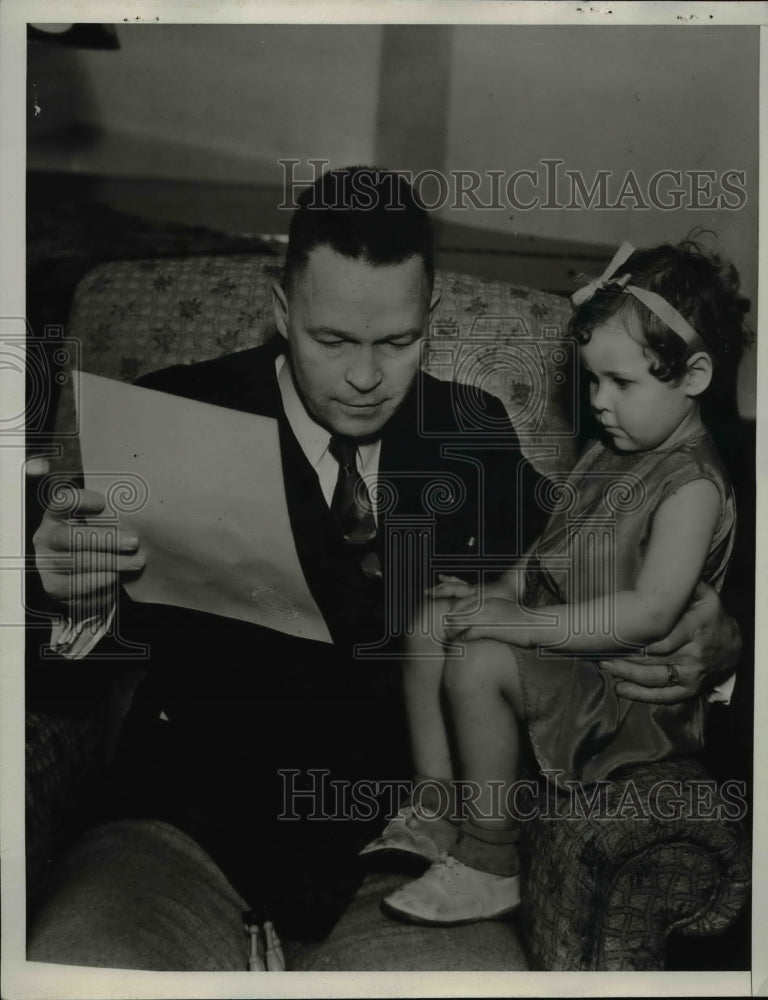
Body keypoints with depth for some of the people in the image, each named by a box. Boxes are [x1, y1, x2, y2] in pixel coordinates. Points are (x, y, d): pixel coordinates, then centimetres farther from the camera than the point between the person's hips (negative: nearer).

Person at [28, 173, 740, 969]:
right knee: (75, 963, -28)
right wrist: (74, 591, -22)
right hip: (195, 814, -1)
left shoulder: (474, 437, 5)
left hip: (410, 840, 3)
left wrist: (707, 646, -11)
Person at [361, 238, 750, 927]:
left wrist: (524, 622, -30)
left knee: (478, 666, -28)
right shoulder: (611, 452, 9)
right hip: (560, 636, 10)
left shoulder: (691, 482, -19)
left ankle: (491, 865, -10)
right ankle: (436, 807, 8)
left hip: (625, 684, -9)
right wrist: (501, 593, 0)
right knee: (434, 621, 1)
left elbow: (650, 612, -29)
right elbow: (558, 546, 18)